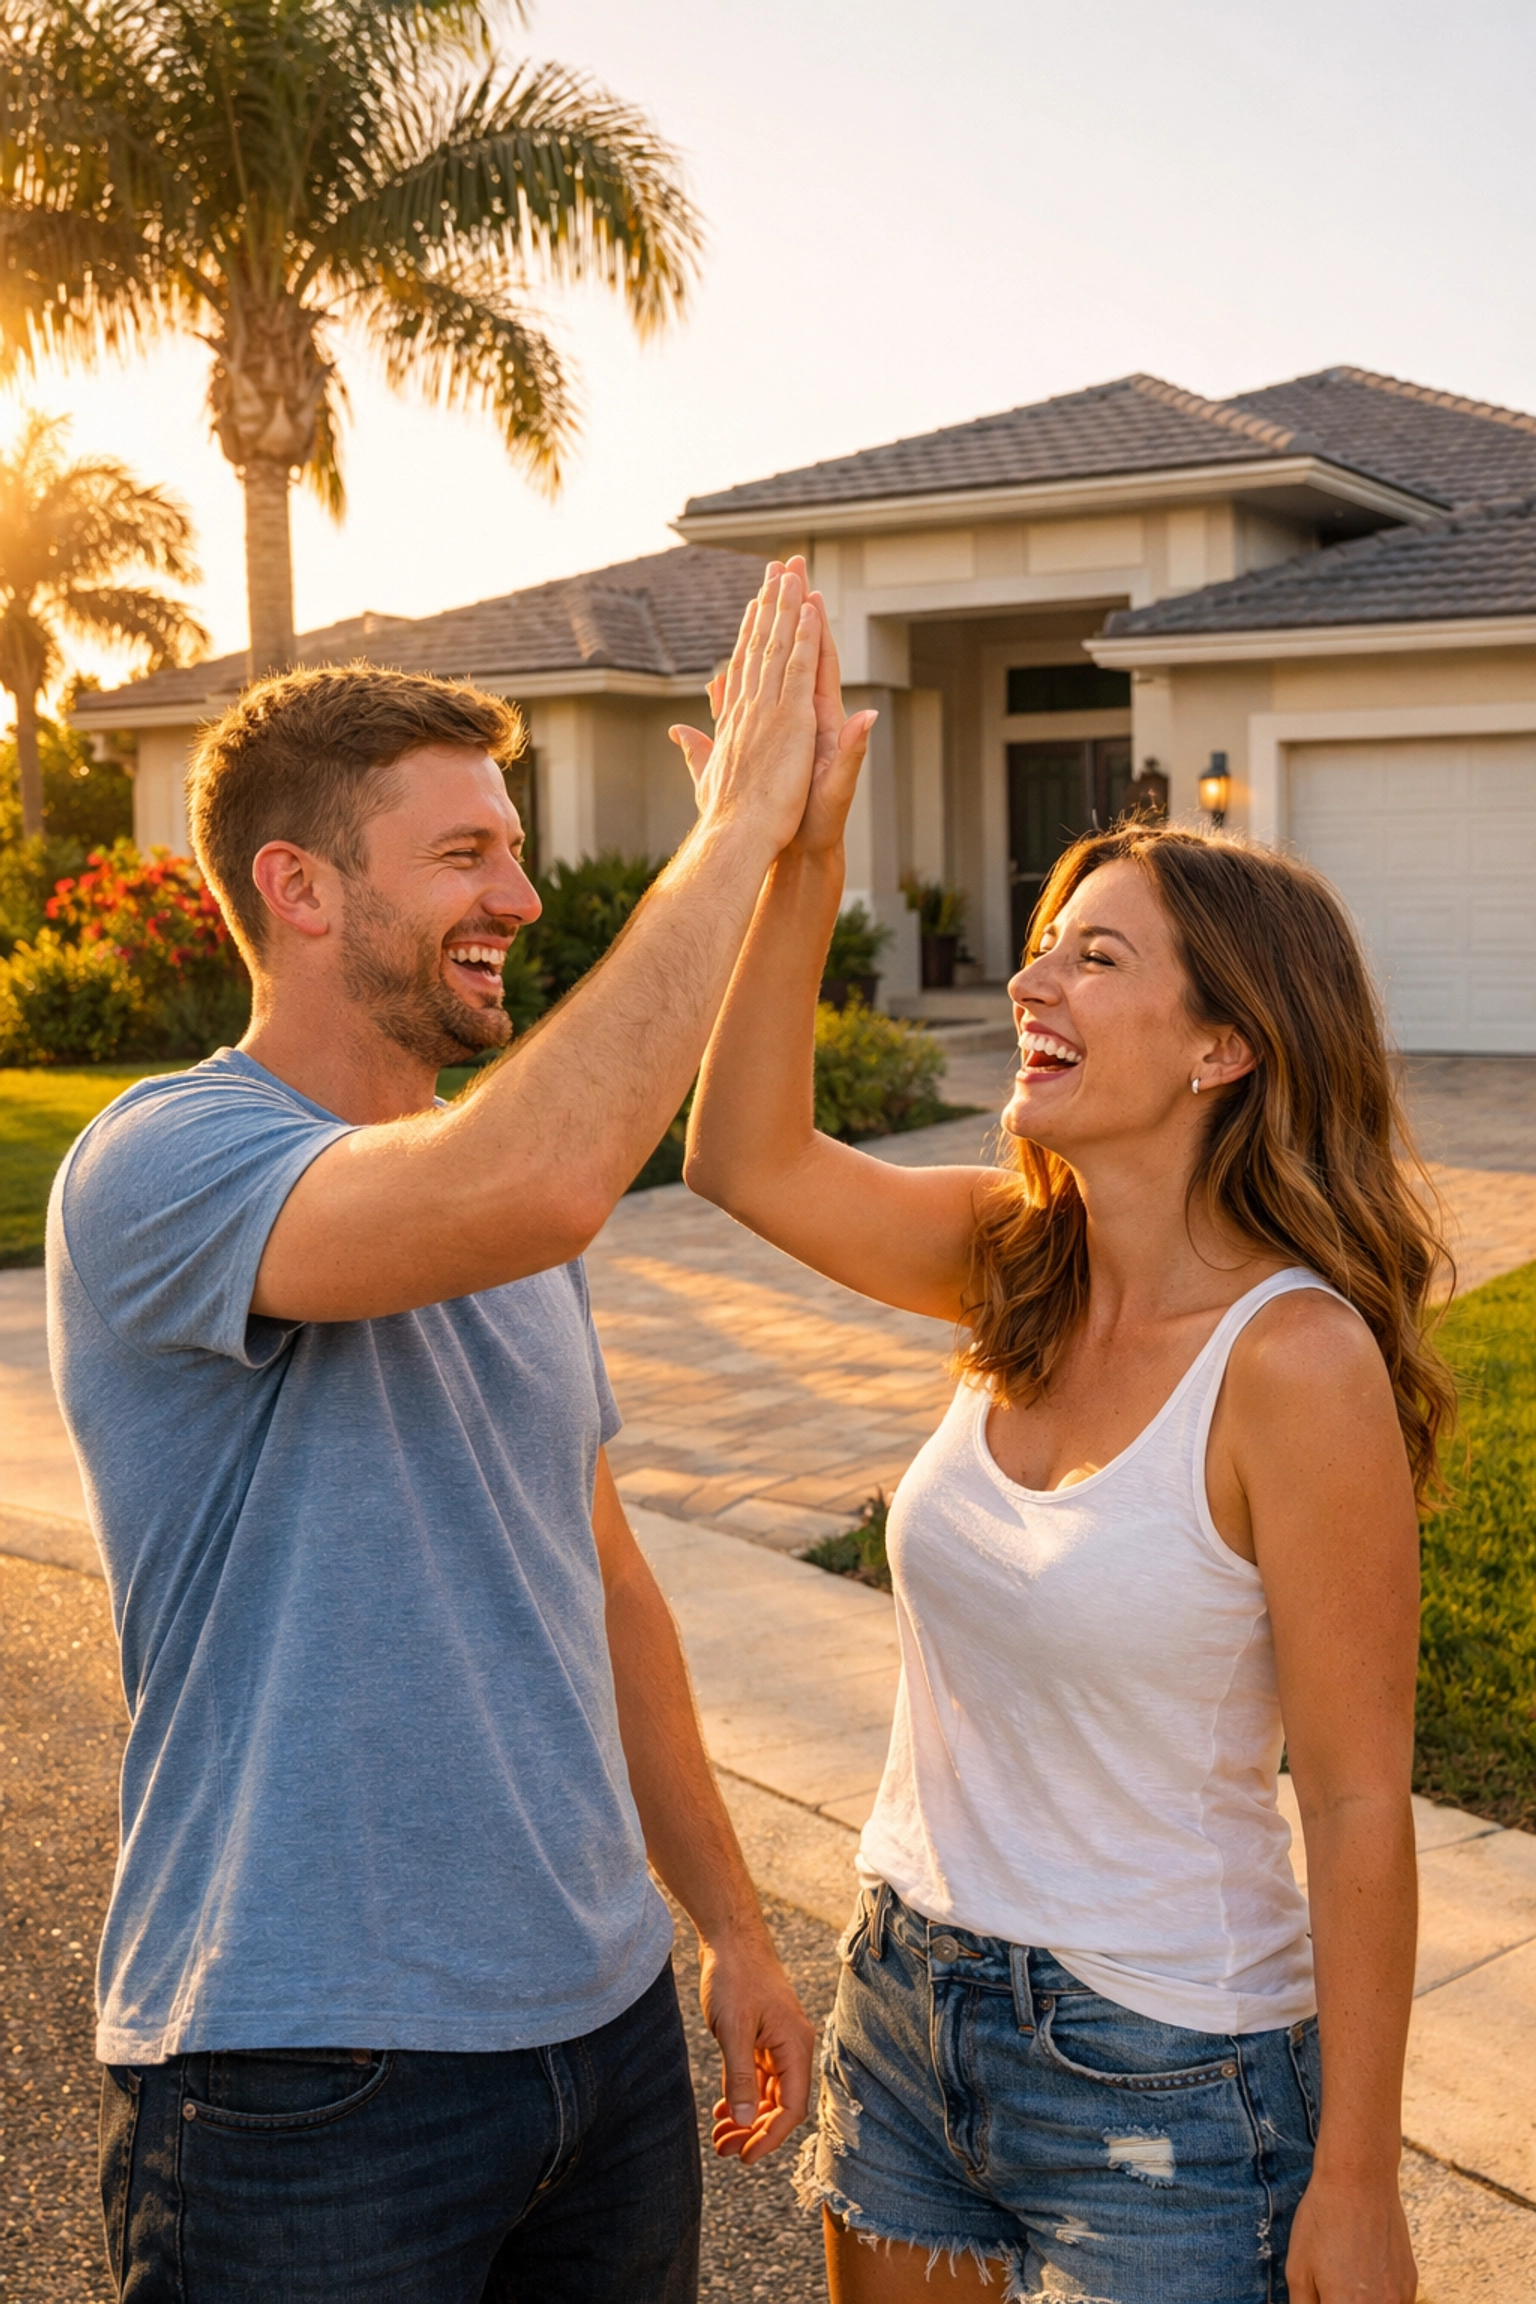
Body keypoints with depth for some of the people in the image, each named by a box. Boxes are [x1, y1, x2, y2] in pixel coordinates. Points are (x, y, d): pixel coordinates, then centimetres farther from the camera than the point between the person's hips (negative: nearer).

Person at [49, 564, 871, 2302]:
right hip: (305, 2087, -7)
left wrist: (730, 1926, 16)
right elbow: (539, 1183, -37)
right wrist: (738, 826, -27)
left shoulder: (484, 1197, 9)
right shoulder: (157, 1168, -17)